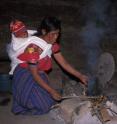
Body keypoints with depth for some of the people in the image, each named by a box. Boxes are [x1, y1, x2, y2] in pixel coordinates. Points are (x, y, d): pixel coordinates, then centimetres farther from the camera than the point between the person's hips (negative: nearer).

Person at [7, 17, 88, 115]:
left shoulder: (52, 44, -5)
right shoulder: (33, 47, -30)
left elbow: (64, 63, 1)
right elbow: (34, 74, -26)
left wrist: (80, 76, -8)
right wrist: (51, 91, -26)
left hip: (39, 75, 8)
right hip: (25, 77, -7)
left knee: (51, 100, 1)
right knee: (44, 106, -12)